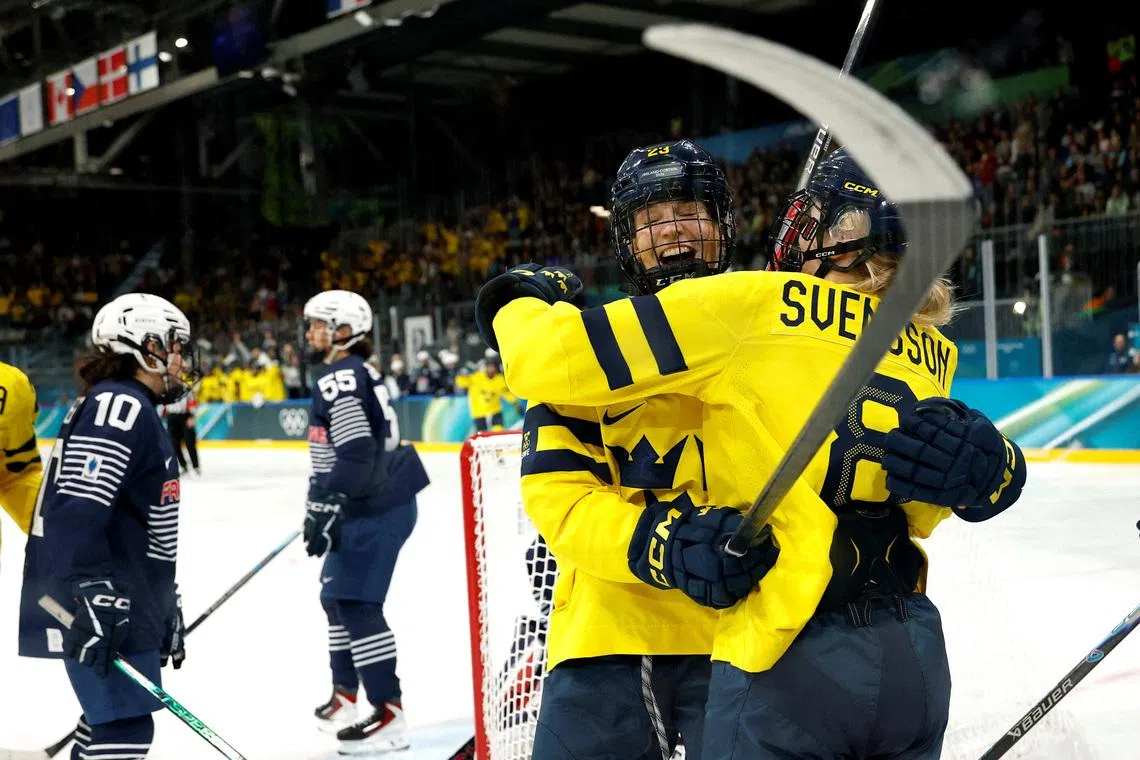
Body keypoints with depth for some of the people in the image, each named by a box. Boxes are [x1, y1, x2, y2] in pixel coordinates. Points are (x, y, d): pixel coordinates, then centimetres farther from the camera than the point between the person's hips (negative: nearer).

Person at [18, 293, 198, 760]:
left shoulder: (136, 411, 20)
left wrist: (166, 609, 26)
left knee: (111, 718, 19)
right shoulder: (119, 406, -14)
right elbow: (77, 508, -26)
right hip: (101, 612, -11)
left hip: (127, 606, 11)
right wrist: (93, 597, -30)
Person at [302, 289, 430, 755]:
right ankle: (345, 698, 31)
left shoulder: (338, 377, -15)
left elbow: (355, 453, -24)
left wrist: (323, 507, -23)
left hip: (377, 509, -11)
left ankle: (388, 714, -10)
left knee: (355, 602, -12)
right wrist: (326, 505, 29)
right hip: (368, 506, 11)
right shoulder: (354, 371, 16)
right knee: (335, 594, 19)